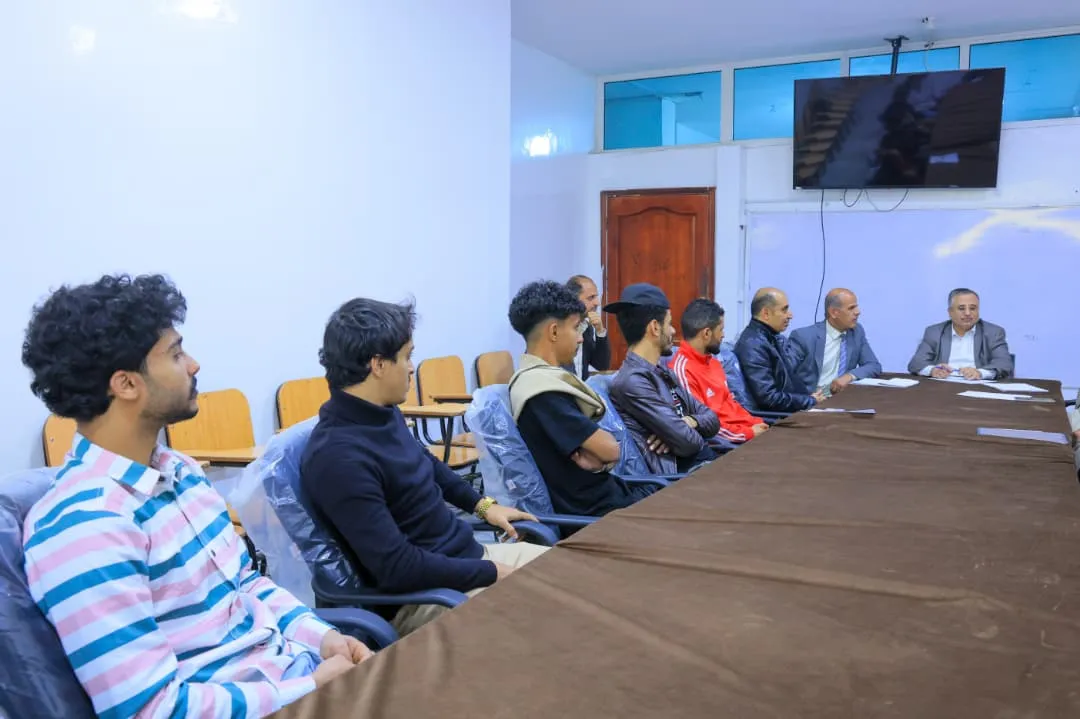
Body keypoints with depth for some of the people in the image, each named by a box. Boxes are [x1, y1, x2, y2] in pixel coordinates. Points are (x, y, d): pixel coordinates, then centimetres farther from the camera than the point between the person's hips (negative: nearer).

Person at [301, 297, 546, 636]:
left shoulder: (383, 413, 2)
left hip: (468, 554, 9)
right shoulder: (338, 456, -26)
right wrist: (491, 573, -20)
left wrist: (482, 504, 19)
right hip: (420, 594, -9)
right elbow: (396, 567, -27)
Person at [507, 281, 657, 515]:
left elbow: (597, 443, 7)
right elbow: (610, 449, -23)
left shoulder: (541, 377, 7)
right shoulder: (543, 390, -24)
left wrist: (597, 458, -14)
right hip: (593, 509, -9)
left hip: (599, 492, 9)